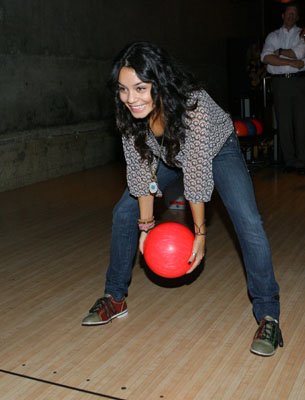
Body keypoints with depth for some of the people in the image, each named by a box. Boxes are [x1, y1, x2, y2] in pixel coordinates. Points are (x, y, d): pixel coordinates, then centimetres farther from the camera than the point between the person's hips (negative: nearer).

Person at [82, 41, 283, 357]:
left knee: (248, 224, -21)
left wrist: (199, 233, -23)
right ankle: (115, 298, 15)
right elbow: (140, 167, -17)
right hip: (168, 154, 5)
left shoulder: (194, 107, -41)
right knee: (123, 213, -1)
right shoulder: (129, 112, -27)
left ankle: (267, 315, -5)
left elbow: (197, 175, -33)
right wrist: (146, 224, -13)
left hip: (217, 149, -4)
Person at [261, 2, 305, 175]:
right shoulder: (273, 36, 15)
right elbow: (265, 58, -3)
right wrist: (291, 62, -9)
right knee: (284, 123, -1)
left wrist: (277, 52, 0)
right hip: (279, 82, 1)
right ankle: (289, 161, 4)